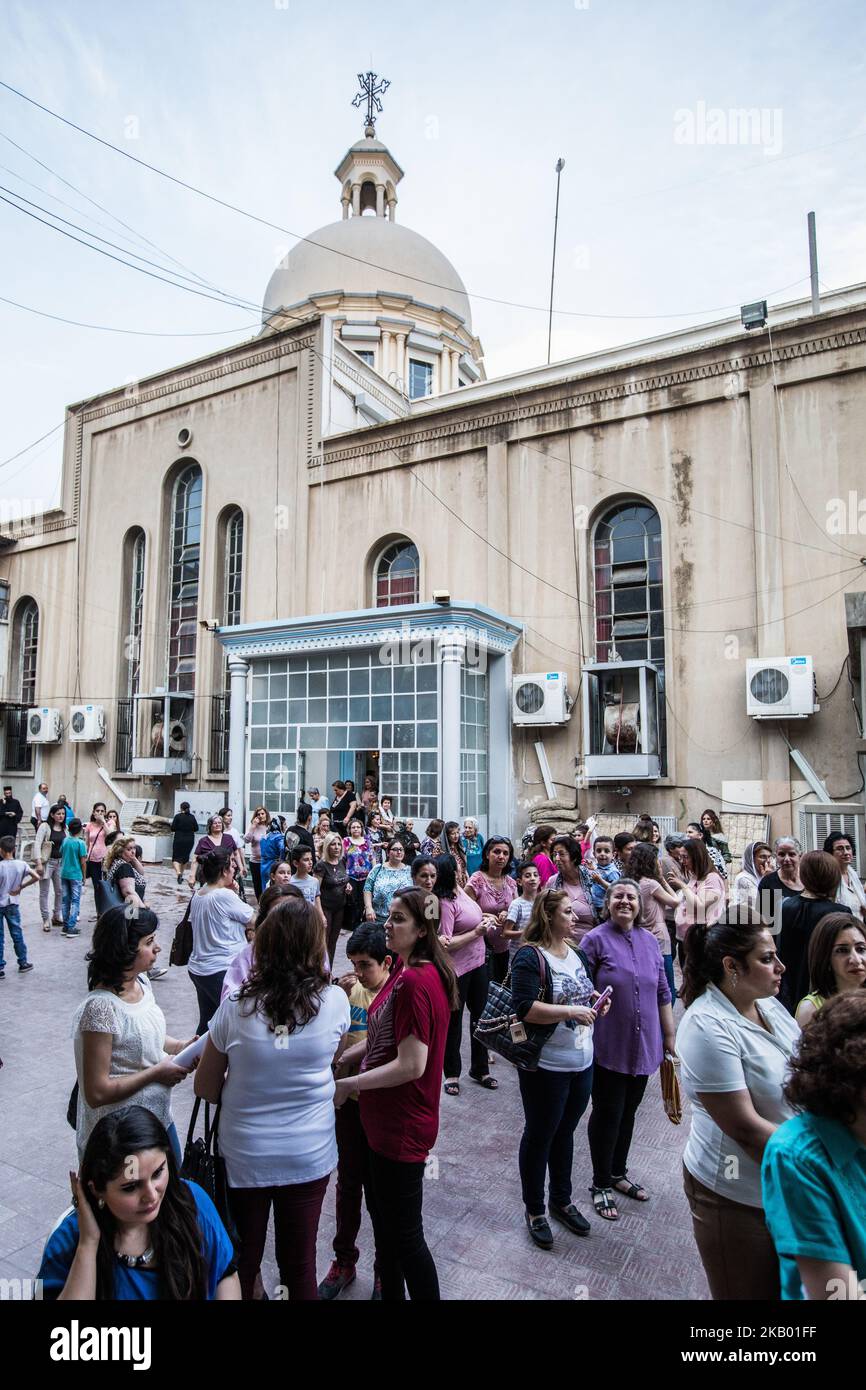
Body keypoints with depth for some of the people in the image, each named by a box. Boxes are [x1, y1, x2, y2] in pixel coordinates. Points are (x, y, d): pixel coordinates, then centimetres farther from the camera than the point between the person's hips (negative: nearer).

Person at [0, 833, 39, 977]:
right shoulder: (21, 864, -7)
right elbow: (36, 877, -10)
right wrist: (21, 886, -1)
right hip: (13, 904, 3)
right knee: (17, 934, 14)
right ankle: (23, 963, 22)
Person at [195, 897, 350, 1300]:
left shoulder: (236, 1006, -18)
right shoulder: (334, 1002, -17)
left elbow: (205, 1088, -6)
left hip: (244, 1156, 0)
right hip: (309, 1156, 1)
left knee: (239, 1266, 22)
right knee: (300, 1266, 21)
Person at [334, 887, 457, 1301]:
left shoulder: (415, 982, -28)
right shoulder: (407, 970, 3)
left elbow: (411, 1065, -28)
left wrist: (349, 1085, -19)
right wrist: (341, 1058, 2)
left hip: (403, 1126, -10)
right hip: (386, 1119, 10)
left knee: (404, 1233, 9)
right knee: (383, 1215, 26)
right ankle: (390, 1293, 46)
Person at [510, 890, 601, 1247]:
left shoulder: (575, 953, 6)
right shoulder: (530, 956, -19)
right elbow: (525, 1008, -26)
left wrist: (593, 998, -1)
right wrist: (570, 1011, -28)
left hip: (582, 1062, 7)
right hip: (546, 1066, -7)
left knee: (565, 1132, 22)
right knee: (539, 1137, 11)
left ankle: (561, 1200, 40)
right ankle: (534, 1210, 30)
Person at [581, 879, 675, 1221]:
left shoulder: (649, 940, 4)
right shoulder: (595, 940, -13)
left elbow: (662, 993, 10)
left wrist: (669, 1036, 11)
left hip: (644, 1046, 5)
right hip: (608, 1048, -5)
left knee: (628, 1112, 18)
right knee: (607, 1113, 7)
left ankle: (618, 1173, 38)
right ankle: (601, 1184, 25)